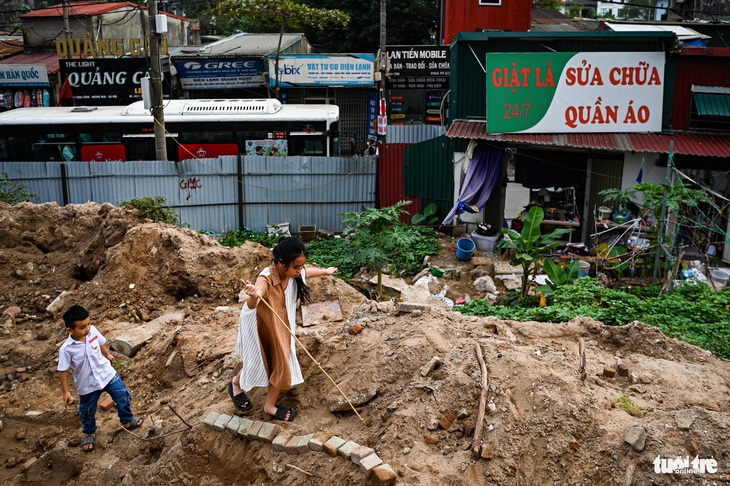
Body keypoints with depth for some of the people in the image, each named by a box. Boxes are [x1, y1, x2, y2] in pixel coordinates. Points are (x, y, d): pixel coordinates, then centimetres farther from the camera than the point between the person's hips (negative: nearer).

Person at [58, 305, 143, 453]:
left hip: (107, 374, 3)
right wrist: (66, 392, -10)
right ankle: (89, 433, 50)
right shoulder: (66, 349, -30)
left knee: (124, 397, 14)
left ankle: (127, 421, 42)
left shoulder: (93, 331, -20)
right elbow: (63, 371, -17)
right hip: (87, 385, -3)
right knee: (88, 411, 20)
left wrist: (107, 354, 23)